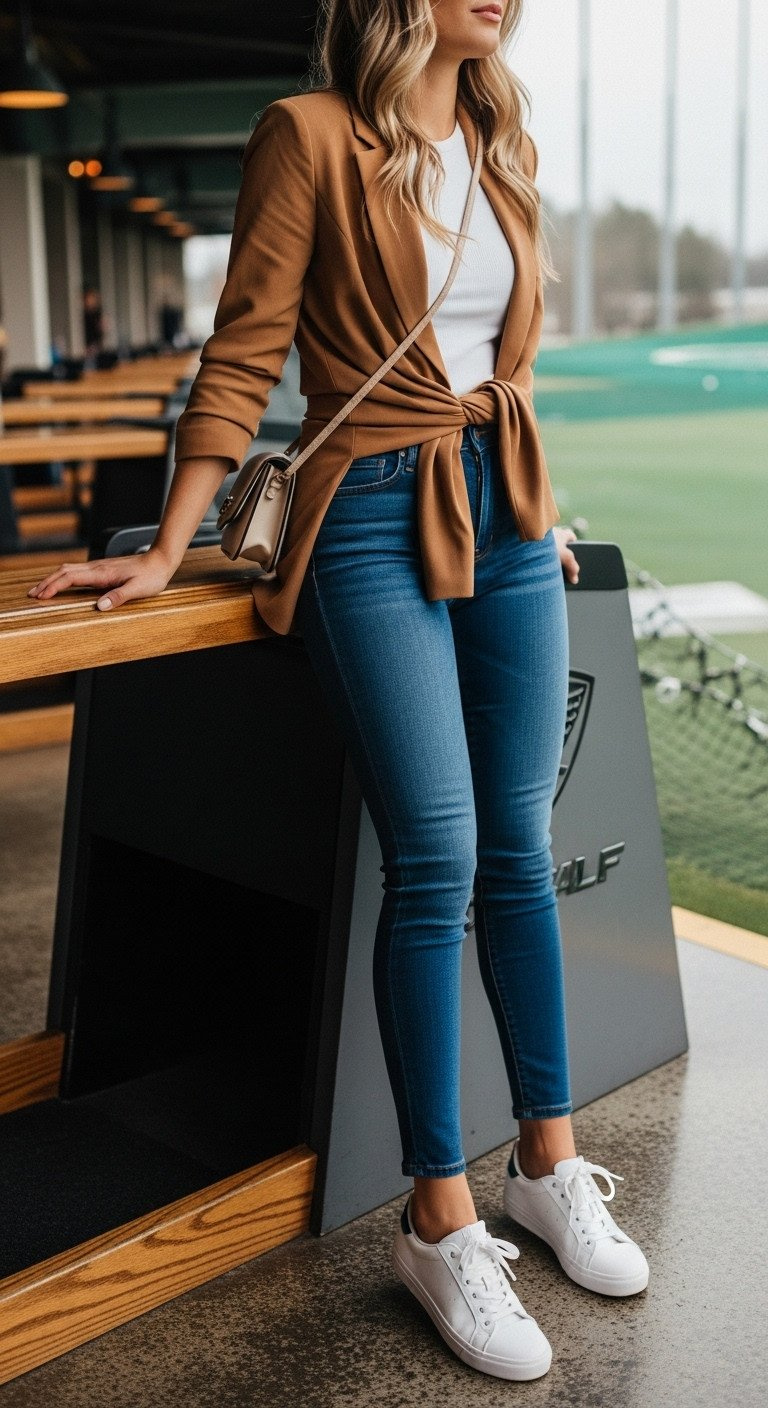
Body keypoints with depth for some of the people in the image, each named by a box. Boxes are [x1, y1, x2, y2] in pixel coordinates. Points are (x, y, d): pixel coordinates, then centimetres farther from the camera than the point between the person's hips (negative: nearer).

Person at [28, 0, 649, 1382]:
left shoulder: (503, 143, 14)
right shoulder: (309, 133, -5)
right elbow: (242, 356, -7)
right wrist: (167, 549, -9)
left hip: (503, 517, 6)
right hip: (374, 527, -6)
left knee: (520, 849, 8)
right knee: (438, 862, -9)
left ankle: (547, 1161, 23)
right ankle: (439, 1223, 5)